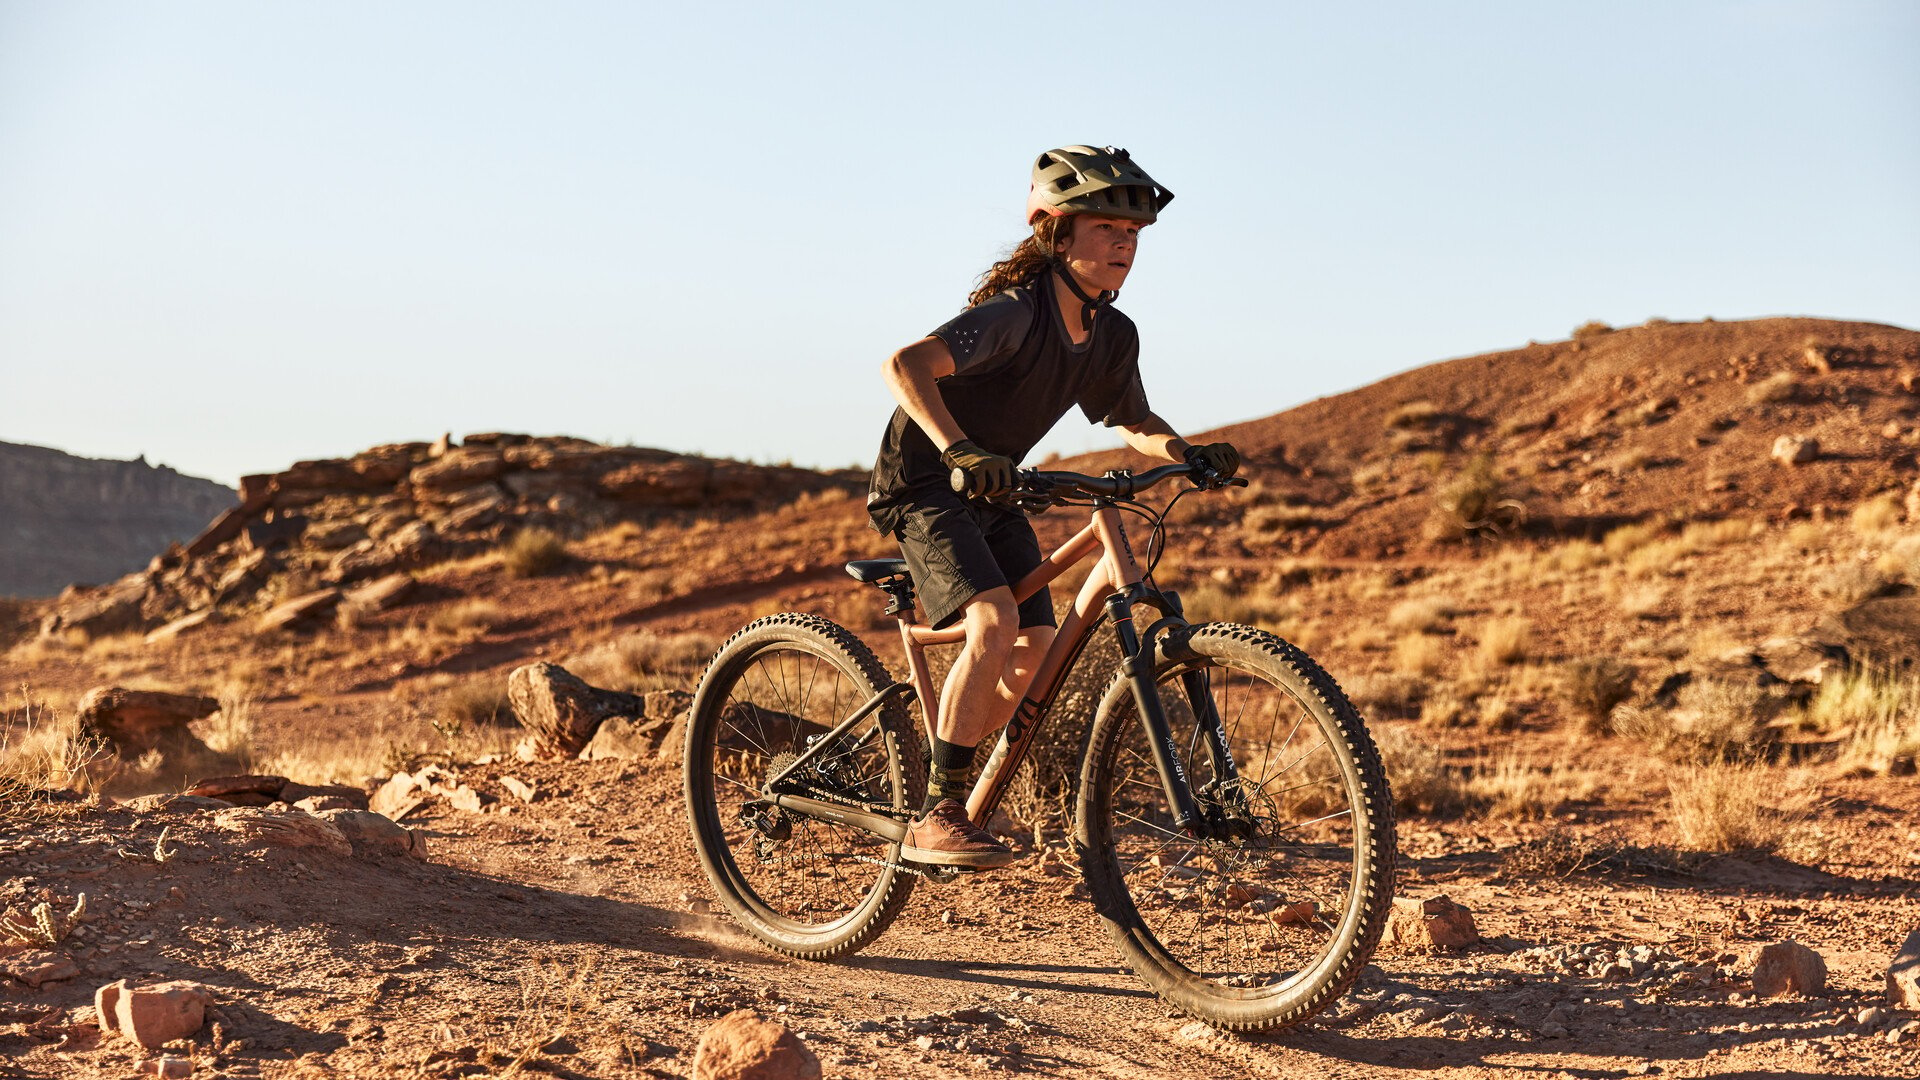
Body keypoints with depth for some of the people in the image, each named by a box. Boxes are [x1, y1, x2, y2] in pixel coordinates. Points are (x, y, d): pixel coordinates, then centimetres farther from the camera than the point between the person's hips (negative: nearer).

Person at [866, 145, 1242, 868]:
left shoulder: (1114, 337, -1)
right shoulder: (1015, 311, -26)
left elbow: (1134, 424, 16)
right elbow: (905, 365, -40)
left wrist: (1189, 453, -4)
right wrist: (960, 449, -53)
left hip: (992, 491, 8)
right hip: (924, 483, -8)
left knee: (1035, 645, -2)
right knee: (995, 620, -27)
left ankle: (951, 798, 15)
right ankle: (935, 820, -22)